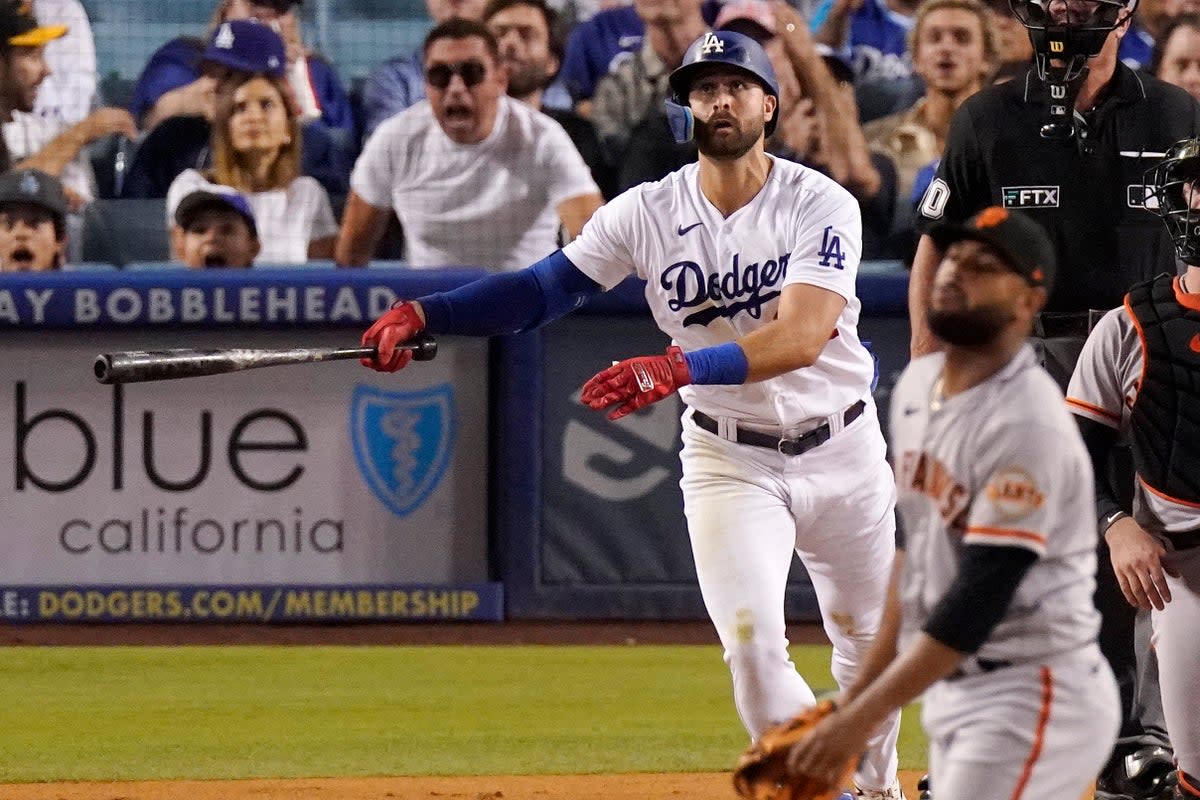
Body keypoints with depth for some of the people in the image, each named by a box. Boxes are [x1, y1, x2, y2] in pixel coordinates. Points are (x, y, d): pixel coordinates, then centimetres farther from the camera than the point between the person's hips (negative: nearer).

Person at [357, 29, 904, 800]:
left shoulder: (822, 206, -17)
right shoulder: (648, 212, -9)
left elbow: (802, 335, -31)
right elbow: (540, 289, -12)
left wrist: (678, 368, -45)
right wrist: (422, 313, -28)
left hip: (841, 448, 0)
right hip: (728, 456, 0)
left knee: (865, 635, 16)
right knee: (752, 643, -16)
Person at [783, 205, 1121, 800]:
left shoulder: (1027, 426, -21)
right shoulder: (916, 385, 8)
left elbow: (978, 601, -24)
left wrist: (862, 718, -25)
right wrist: (860, 690, 17)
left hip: (1032, 700, -9)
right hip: (951, 692, 9)